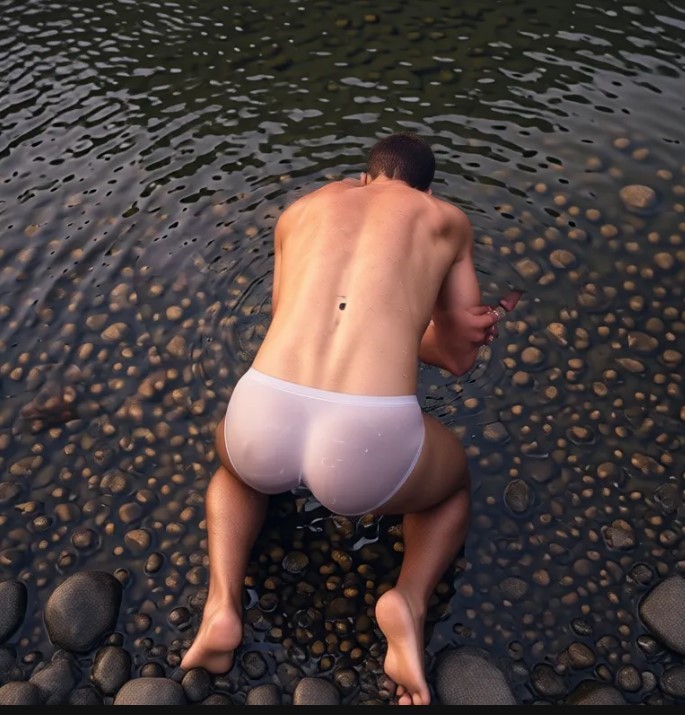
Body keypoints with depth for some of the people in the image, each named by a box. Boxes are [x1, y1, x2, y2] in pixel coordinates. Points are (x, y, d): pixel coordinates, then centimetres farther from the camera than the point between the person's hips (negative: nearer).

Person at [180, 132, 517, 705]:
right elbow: (461, 359, 27)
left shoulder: (301, 210, 26)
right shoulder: (448, 221, 22)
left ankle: (222, 605, 17)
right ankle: (410, 597, 7)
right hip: (370, 444, -1)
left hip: (263, 422, 2)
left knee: (238, 463, 41)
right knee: (455, 483, 35)